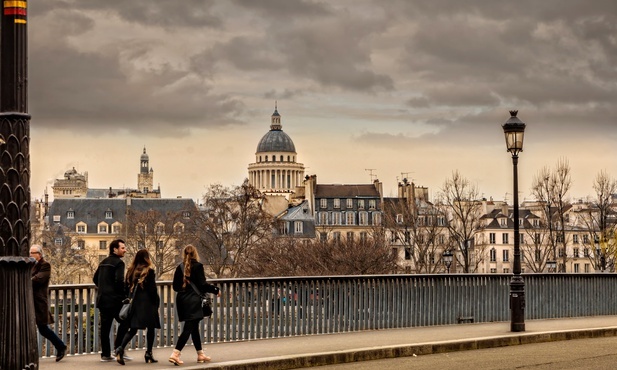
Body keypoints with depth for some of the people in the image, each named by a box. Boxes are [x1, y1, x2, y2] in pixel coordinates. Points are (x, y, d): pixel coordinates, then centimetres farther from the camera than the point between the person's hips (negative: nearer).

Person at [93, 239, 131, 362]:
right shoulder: (118, 263, -9)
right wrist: (125, 294, -7)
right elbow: (119, 281, -20)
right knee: (124, 322, 2)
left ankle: (105, 354, 8)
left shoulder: (103, 263, 16)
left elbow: (95, 279, 20)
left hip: (102, 299, 8)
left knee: (105, 326, 8)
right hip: (115, 300, -8)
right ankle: (118, 349, -5)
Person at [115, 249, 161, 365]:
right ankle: (148, 354, 11)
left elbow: (126, 288, 10)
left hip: (134, 303, 5)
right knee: (151, 328, 10)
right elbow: (152, 290, -9)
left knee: (132, 329, 5)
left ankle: (120, 349, -18)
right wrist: (156, 302, 0)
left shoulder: (131, 271, 6)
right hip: (147, 304, -4)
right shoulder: (149, 272, -8)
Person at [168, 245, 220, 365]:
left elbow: (175, 286, 9)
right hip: (193, 301, -6)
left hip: (182, 300, 6)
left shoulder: (180, 267, 5)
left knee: (194, 328, 16)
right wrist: (216, 290, 1)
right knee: (188, 328, -6)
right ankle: (175, 354, -18)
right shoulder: (197, 266, -9)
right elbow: (203, 284, -13)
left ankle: (200, 354, 24)